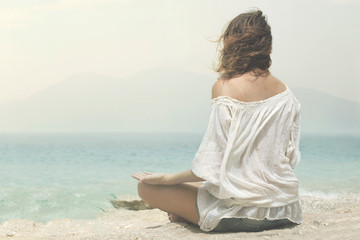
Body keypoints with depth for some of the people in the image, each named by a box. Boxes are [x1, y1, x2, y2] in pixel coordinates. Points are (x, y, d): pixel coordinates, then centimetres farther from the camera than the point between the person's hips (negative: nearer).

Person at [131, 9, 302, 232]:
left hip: (241, 211, -7)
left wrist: (169, 178, -5)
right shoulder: (285, 92, 2)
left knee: (147, 187, 4)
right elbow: (291, 158, 8)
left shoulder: (225, 87, -16)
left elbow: (214, 165, -18)